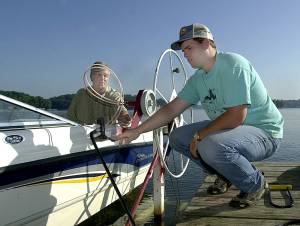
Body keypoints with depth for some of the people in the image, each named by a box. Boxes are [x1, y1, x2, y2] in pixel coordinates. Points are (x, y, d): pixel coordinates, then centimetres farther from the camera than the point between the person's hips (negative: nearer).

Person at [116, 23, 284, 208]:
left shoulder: (233, 64, -20)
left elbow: (236, 116, -27)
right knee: (178, 137, 0)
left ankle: (256, 184, -6)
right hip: (228, 128, 8)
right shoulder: (198, 79, 4)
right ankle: (226, 174, 12)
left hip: (264, 132, -8)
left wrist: (199, 135, -18)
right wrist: (137, 131, 1)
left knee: (210, 146, -35)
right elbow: (171, 110, 5)